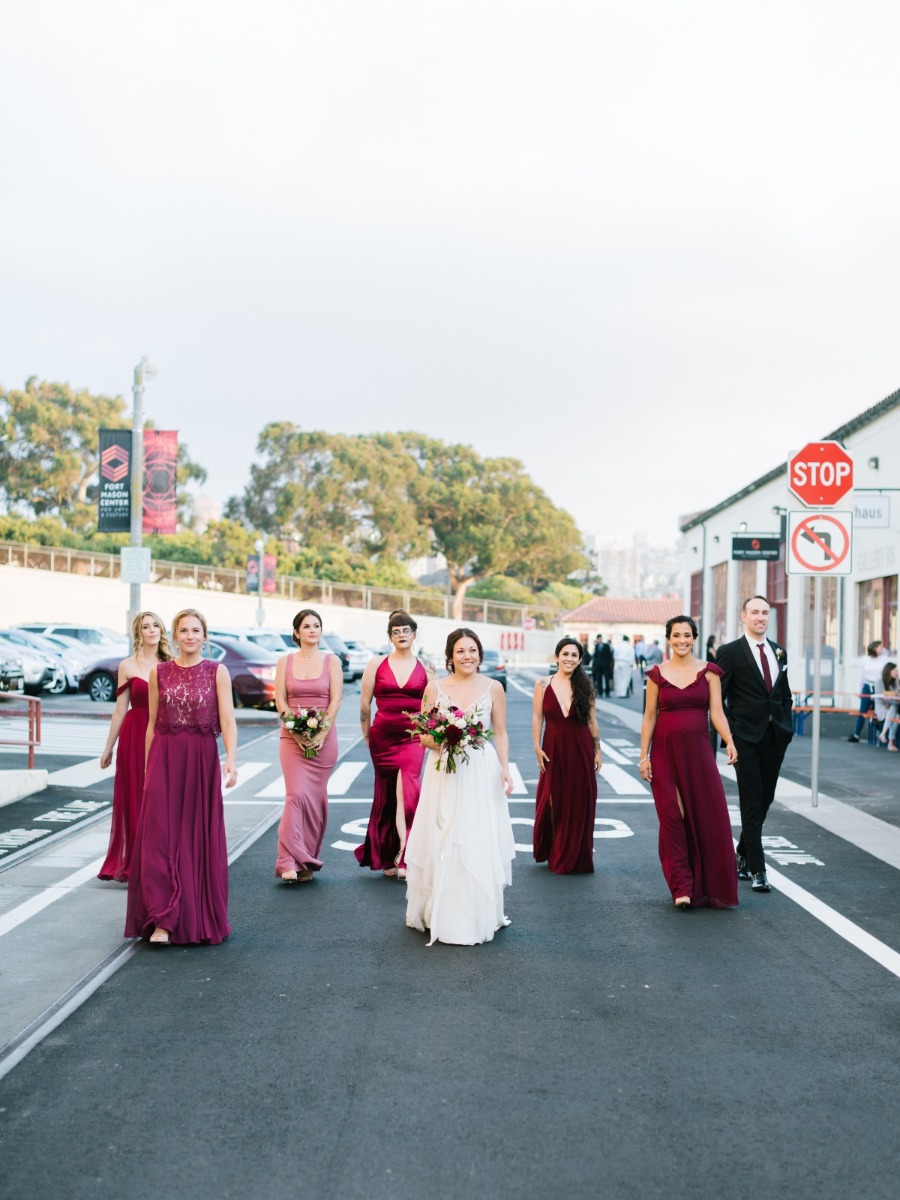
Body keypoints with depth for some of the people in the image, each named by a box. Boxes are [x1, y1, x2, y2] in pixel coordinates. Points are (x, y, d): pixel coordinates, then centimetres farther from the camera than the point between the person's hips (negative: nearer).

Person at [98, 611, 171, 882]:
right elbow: (120, 709, 4)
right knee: (135, 800, 3)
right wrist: (109, 747, 4)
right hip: (136, 735, -1)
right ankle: (134, 864, 12)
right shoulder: (128, 666, 2)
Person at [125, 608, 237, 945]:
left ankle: (200, 918, 17)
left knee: (199, 839, 4)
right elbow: (152, 724, 10)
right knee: (160, 837, -6)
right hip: (165, 758, 1)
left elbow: (227, 720, -6)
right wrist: (148, 770, 9)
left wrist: (231, 760, -19)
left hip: (202, 759, -1)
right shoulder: (159, 673, 7)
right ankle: (162, 920, -5)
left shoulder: (217, 672, 1)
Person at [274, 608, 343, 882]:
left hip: (324, 737, 1)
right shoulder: (285, 661, 5)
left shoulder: (331, 661, 4)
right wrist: (298, 733, -10)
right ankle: (291, 862, -16)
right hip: (292, 737, -1)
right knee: (297, 794, -13)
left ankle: (307, 859, 16)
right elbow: (280, 700, 0)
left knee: (316, 797, 4)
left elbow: (335, 701, -2)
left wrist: (320, 734, -12)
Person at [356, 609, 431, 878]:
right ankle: (387, 856, 22)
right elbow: (364, 704, 7)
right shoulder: (376, 665, 4)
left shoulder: (425, 669, 5)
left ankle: (402, 856, -11)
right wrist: (367, 735, 7)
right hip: (383, 736, 1)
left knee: (406, 792, -15)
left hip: (413, 737, -1)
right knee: (386, 795, 9)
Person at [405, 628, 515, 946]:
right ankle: (443, 915, 14)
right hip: (444, 774, 0)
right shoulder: (435, 688, 3)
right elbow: (423, 735, 5)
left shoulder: (493, 688, 4)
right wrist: (441, 742, -15)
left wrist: (505, 770, -5)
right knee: (442, 843, 2)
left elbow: (500, 734, 7)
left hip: (482, 774, 0)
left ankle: (477, 916, 15)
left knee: (479, 844, 2)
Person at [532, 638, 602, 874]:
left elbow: (592, 720, 4)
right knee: (552, 802, 3)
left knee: (579, 804, 5)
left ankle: (574, 858, 19)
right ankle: (550, 853, 21)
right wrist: (537, 748, -6)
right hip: (554, 748, -1)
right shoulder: (543, 684, -2)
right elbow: (537, 718, 0)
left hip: (581, 749, 1)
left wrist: (597, 750, 4)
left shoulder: (584, 686, 0)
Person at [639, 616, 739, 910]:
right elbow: (649, 717, 5)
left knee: (709, 817, -3)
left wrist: (729, 741, -19)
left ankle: (712, 886, 10)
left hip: (698, 750, 0)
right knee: (673, 818, -2)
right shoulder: (657, 674, 4)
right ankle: (682, 887, 4)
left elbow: (716, 712, -2)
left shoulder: (709, 672, 3)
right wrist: (644, 757, 0)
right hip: (665, 751, 0)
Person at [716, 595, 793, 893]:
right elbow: (717, 698, -7)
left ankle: (743, 855, 30)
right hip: (747, 739, -6)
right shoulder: (729, 652, -6)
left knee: (764, 801, 13)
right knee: (752, 804, -5)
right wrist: (729, 733, -11)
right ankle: (756, 868, -1)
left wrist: (786, 725, 9)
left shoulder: (779, 652, 12)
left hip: (775, 737, 6)